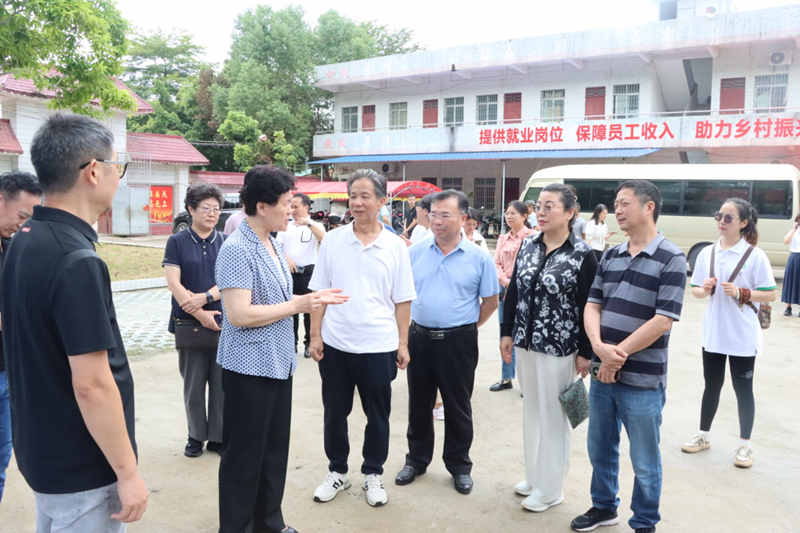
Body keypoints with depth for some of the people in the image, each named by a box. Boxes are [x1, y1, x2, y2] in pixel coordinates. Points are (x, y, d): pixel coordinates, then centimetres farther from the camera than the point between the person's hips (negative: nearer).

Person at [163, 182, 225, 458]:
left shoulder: (225, 243, 6)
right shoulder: (177, 242, 1)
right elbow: (173, 283, -7)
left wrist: (205, 297, -17)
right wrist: (200, 314, -13)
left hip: (223, 323, 1)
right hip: (190, 324, -1)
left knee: (221, 383, 6)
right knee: (193, 385, 8)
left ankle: (218, 437, 20)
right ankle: (196, 436, 24)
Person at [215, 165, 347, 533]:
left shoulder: (272, 245, 9)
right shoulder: (236, 249, -17)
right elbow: (239, 314, -23)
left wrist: (314, 299, 6)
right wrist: (298, 304, -18)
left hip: (279, 364, 9)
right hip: (249, 367, -8)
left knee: (275, 450, 18)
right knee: (244, 455, 6)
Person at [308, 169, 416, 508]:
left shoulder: (395, 246, -1)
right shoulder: (332, 240, 0)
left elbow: (402, 300, 1)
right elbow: (319, 292, 4)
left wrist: (402, 344, 0)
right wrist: (315, 335, -1)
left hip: (379, 346, -1)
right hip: (335, 345, 1)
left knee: (378, 416, 12)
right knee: (334, 413, 14)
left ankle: (373, 474, 32)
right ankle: (337, 471, 33)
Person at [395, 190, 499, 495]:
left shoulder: (478, 258, -5)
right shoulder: (415, 253, 2)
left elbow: (490, 301, 2)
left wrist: (466, 328, 2)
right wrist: (413, 325, 6)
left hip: (458, 343, -2)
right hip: (419, 338, 3)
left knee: (458, 407, 10)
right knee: (418, 404, 14)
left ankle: (459, 465, 27)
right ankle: (417, 459, 32)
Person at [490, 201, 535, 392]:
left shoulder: (531, 237, -7)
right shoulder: (503, 238, 13)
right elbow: (496, 262, 7)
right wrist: (505, 280, -8)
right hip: (504, 288, 6)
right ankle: (506, 378, 24)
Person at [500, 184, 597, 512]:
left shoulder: (583, 255, -11)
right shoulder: (528, 246, 5)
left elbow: (588, 308, -11)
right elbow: (513, 292, 9)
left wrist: (585, 353, -11)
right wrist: (507, 333, 7)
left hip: (559, 349, -6)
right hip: (525, 344, 6)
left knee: (553, 416, 6)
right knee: (531, 410, 18)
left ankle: (550, 488, 23)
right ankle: (534, 475, 35)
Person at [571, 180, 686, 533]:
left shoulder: (670, 259, -10)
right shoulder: (610, 256, 8)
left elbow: (662, 321, -16)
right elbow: (592, 305, 3)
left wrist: (618, 354, -15)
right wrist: (599, 346, -14)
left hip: (642, 380, -5)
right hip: (602, 373, 6)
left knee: (644, 462, 10)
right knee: (600, 449, 19)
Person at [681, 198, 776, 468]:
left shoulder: (755, 255, -9)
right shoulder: (707, 253, 3)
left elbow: (771, 294, -9)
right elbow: (695, 290, 10)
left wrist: (741, 293, -22)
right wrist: (704, 290, -11)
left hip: (742, 337, -4)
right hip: (713, 333, 4)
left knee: (743, 389, 9)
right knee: (712, 386, 16)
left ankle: (744, 444, 23)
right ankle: (703, 436, 30)